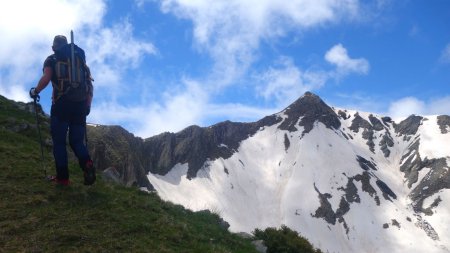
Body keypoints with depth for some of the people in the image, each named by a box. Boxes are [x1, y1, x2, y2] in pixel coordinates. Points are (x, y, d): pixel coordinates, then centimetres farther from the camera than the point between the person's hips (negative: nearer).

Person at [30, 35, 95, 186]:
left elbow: (46, 78, -12)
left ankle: (62, 177, 4)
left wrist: (35, 91, 5)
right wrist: (88, 105, 17)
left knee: (59, 142, 6)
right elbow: (90, 85, 11)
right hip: (80, 105, 3)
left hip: (61, 105, -3)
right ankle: (87, 164, -17)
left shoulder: (51, 60, 6)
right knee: (77, 141, 10)